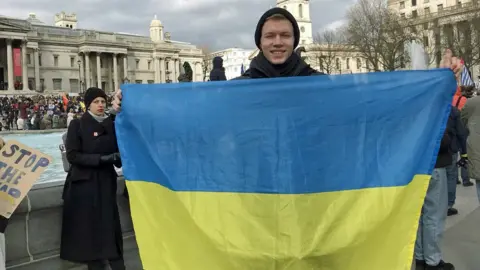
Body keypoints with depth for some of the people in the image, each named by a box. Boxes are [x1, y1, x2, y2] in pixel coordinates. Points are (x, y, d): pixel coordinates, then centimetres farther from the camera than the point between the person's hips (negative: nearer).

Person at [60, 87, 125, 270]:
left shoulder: (111, 123, 8)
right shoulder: (77, 125, -4)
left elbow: (118, 149, 16)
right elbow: (72, 155, -12)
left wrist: (118, 158, -7)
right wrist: (101, 159, -20)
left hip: (106, 180, 3)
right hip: (84, 182, -3)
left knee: (110, 223, 2)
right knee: (89, 225, 2)